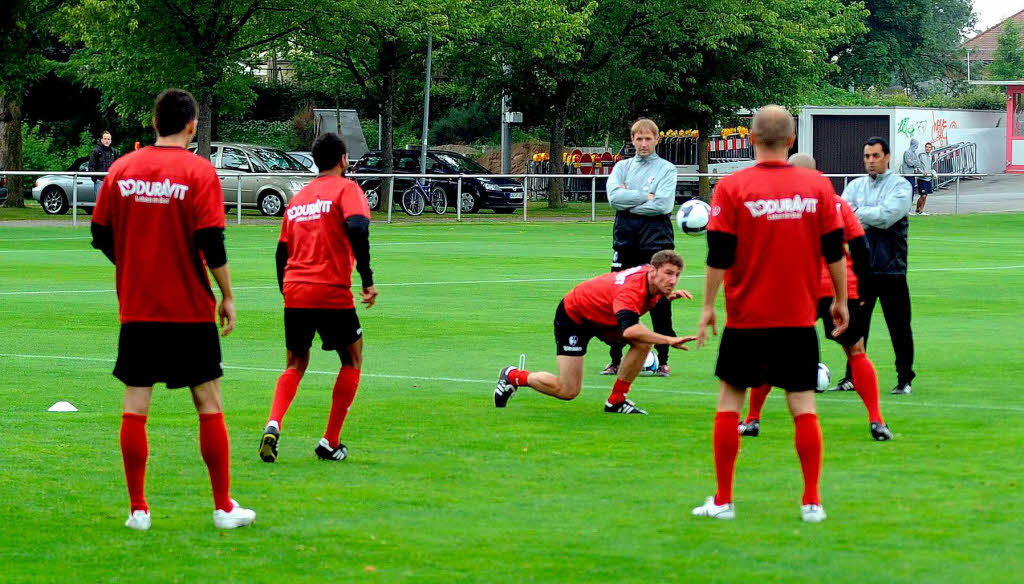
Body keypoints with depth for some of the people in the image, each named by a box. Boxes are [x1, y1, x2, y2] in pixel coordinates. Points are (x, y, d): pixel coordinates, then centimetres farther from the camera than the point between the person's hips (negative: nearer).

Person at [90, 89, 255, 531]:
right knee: (209, 406, 6)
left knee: (135, 409, 5)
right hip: (191, 311, -3)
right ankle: (224, 508, 8)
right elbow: (211, 244, -13)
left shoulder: (122, 168, 2)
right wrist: (227, 295, -3)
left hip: (136, 309, 3)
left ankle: (138, 510, 5)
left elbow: (101, 236, 6)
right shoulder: (199, 171, -8)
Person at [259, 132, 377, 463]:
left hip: (294, 293, 5)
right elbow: (357, 228, -18)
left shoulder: (298, 197, 19)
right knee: (353, 361, 14)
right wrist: (367, 279, -17)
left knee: (295, 366, 17)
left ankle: (273, 426, -9)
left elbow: (282, 252, 19)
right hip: (332, 293, -5)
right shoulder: (346, 188, 0)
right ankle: (330, 443, 10)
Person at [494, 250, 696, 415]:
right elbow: (629, 330, -55)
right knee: (568, 391, -8)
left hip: (602, 316, 8)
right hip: (573, 316, -8)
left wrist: (669, 295, -9)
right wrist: (669, 340, -57)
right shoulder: (633, 288, -39)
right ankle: (513, 376, 17)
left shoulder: (650, 274, -14)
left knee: (644, 342, -16)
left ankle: (616, 401, -2)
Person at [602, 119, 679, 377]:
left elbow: (663, 204, -12)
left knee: (659, 302, -1)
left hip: (656, 239, -3)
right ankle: (615, 359, 10)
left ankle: (662, 360, 7)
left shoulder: (666, 169, 3)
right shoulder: (623, 167, 12)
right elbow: (614, 196, -5)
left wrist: (629, 204, -8)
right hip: (625, 240, 3)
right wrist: (645, 197, -11)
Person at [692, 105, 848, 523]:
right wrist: (841, 301, 13)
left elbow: (719, 255, -8)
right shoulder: (818, 185, -1)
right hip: (799, 318, 2)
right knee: (803, 406, 5)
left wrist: (708, 306, 0)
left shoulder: (732, 188, -8)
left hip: (746, 317, -2)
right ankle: (811, 501, 2)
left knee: (729, 399, 9)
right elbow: (834, 250, 3)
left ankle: (722, 500, 9)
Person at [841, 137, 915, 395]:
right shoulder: (855, 186, 12)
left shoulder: (900, 186, 0)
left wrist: (857, 213, -6)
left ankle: (904, 379, 9)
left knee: (899, 328, 0)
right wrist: (871, 219, -14)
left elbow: (887, 215, -15)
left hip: (891, 268, -3)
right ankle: (853, 376, 14)